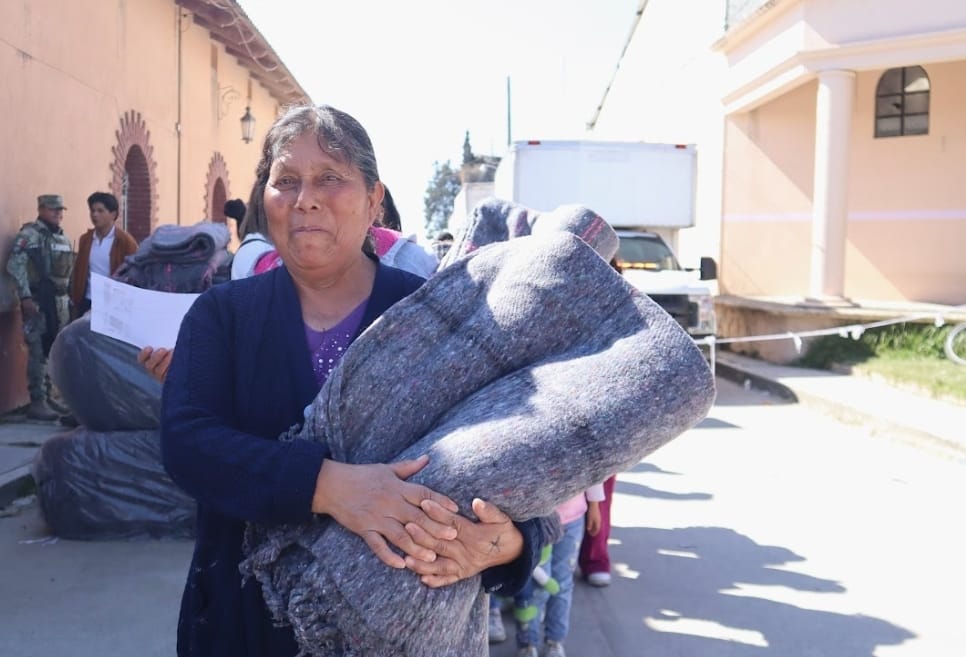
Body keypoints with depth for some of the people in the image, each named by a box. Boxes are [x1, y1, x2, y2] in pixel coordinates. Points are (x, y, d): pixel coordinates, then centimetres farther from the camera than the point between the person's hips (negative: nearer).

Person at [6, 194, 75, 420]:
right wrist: (25, 297, -21)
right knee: (39, 352, -7)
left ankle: (48, 397, 19)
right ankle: (37, 402, -2)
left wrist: (69, 297, 16)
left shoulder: (63, 238, 15)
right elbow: (14, 266, -16)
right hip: (37, 300, -8)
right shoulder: (29, 235, -9)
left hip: (60, 300, 8)